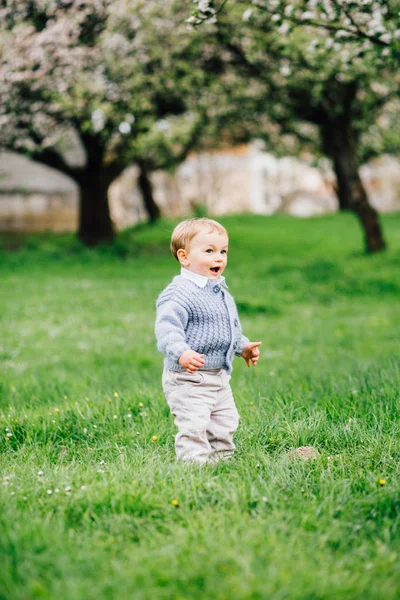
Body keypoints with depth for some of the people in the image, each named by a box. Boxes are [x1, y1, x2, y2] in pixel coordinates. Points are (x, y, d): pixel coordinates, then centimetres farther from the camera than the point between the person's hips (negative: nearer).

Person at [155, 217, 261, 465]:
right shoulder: (180, 293, -18)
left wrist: (243, 346, 26)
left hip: (219, 378, 9)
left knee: (225, 424, 17)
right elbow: (167, 326, -30)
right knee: (194, 426, -14)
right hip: (188, 379, -9)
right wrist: (180, 353, -43)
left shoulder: (221, 292, 13)